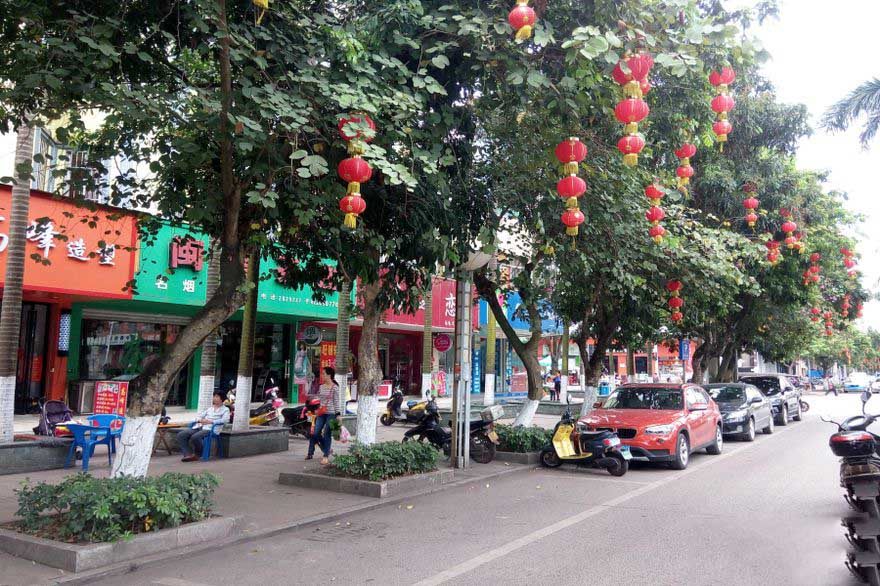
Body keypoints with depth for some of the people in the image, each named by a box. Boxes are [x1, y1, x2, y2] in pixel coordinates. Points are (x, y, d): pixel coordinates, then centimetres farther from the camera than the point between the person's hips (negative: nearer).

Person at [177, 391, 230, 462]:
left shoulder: (225, 409, 10)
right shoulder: (209, 408, 30)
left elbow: (225, 420, -9)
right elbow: (199, 416, 25)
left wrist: (210, 421, -14)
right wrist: (200, 420, 0)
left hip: (210, 429, -7)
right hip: (199, 427, 7)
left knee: (195, 437, -35)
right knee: (181, 435, -16)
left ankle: (198, 454, -9)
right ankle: (188, 454, -20)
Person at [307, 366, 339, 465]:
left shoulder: (335, 388, -7)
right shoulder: (321, 387, 11)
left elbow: (336, 402, -7)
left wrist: (337, 415, -10)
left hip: (331, 413, -6)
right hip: (321, 413, 6)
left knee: (327, 435, -3)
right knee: (315, 433, 2)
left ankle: (326, 457, 4)